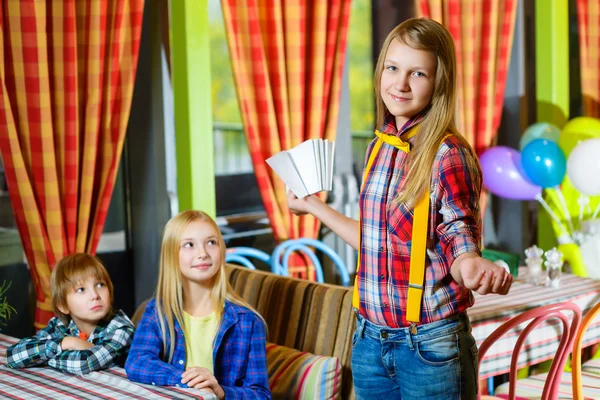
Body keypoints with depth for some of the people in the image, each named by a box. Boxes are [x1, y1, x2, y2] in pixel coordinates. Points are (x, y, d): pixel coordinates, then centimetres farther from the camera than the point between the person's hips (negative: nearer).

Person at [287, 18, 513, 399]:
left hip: (429, 343, -6)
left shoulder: (448, 154, -14)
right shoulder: (380, 148, 5)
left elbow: (458, 248, -12)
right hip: (370, 339, 6)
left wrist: (473, 266, -34)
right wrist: (316, 207, 23)